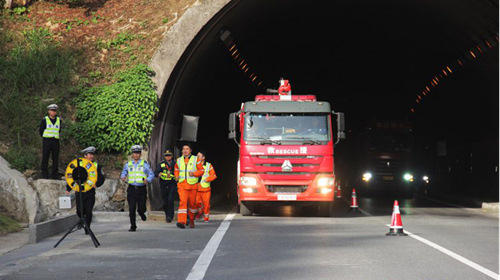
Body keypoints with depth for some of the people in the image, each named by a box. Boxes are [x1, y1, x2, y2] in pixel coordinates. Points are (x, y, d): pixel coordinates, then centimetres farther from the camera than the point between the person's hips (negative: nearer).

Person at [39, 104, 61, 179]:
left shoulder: (59, 120, 11)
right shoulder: (45, 120, -1)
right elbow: (41, 130, 6)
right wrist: (45, 137, 9)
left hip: (56, 141, 3)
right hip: (47, 141, -3)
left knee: (55, 159, 2)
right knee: (45, 158, -3)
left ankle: (55, 174, 7)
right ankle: (44, 174, 2)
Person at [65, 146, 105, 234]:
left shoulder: (97, 166, 7)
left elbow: (101, 178, 5)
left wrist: (96, 184, -15)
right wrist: (68, 189, 6)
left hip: (90, 192, 0)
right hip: (80, 191, 0)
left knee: (88, 212, -4)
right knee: (79, 211, -4)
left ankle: (87, 229, 9)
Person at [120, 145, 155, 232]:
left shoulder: (144, 164, 4)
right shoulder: (128, 164, 11)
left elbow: (151, 174, 3)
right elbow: (123, 173, 18)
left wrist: (147, 180, -18)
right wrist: (123, 177, -6)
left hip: (141, 189, -1)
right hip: (131, 189, 1)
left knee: (141, 208, -3)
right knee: (131, 209, -5)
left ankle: (141, 213, 34)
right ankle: (133, 226, 5)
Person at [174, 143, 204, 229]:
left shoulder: (196, 159, 0)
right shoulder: (179, 160, 9)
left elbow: (201, 170, 0)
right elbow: (176, 170, 24)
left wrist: (194, 173, -18)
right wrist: (176, 176, 3)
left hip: (192, 185, -1)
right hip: (182, 185, 1)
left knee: (192, 203, 10)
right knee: (182, 202, -16)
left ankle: (191, 220, 33)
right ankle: (182, 222, -28)